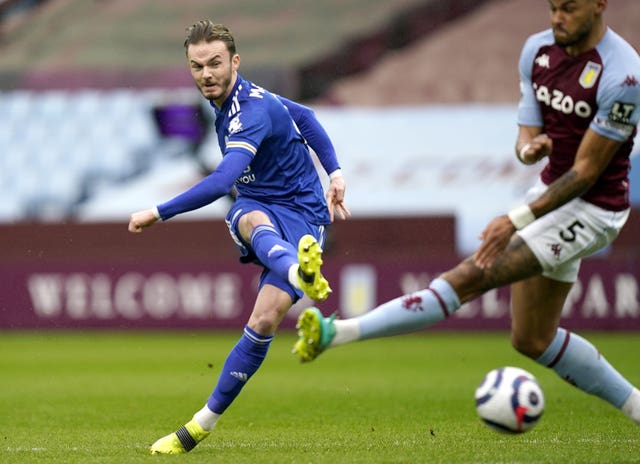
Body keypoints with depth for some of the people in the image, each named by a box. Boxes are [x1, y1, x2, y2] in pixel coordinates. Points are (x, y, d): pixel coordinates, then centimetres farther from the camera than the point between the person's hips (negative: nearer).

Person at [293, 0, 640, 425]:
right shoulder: (538, 51, -1)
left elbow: (586, 170, -20)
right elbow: (527, 137, 2)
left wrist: (518, 221, -24)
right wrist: (529, 148, -24)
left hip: (591, 210, -9)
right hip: (552, 193, 9)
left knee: (471, 277, -21)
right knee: (532, 340, 13)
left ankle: (340, 332, -26)